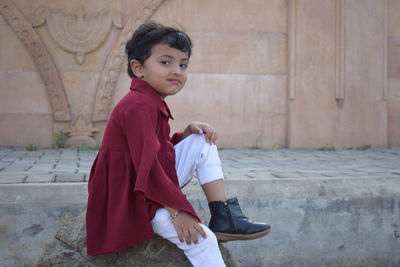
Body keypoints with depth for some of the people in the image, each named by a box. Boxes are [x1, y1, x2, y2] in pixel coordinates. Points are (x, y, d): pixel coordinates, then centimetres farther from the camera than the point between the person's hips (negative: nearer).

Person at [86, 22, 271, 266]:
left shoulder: (152, 103, 14)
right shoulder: (139, 106, -21)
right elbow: (147, 164, -27)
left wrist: (186, 133, 0)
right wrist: (176, 209, -25)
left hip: (156, 185, 10)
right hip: (135, 200, -10)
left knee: (203, 143, 5)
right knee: (202, 239, -23)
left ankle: (224, 216, 0)